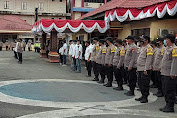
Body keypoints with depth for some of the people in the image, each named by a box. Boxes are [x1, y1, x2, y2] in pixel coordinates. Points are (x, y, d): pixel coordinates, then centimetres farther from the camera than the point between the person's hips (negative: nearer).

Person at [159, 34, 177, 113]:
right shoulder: (167, 48, 17)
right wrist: (162, 70, 20)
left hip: (170, 74, -10)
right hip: (164, 73, 10)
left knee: (170, 91, -3)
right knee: (165, 90, 14)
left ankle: (170, 107, 5)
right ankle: (167, 105, 23)